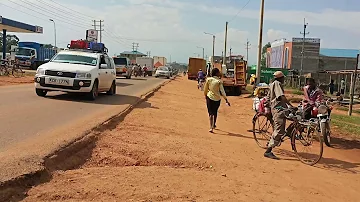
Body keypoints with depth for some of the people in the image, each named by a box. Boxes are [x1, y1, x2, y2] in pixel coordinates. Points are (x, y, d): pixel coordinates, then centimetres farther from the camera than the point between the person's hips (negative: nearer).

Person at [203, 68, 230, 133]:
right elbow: (222, 91, -15)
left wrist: (205, 96, 20)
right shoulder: (219, 81, -11)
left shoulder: (208, 79, -3)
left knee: (211, 112, 4)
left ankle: (211, 127, -8)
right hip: (217, 98, -1)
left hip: (210, 97, 1)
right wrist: (226, 100, -13)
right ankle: (213, 125, 34)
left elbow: (205, 89, 5)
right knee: (215, 112, 19)